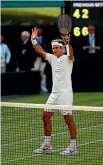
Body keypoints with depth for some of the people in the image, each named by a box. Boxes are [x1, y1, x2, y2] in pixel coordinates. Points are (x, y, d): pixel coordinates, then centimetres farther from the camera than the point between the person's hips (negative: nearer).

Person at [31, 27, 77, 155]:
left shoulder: (67, 59, -8)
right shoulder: (52, 58, 12)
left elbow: (71, 54, -30)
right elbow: (40, 51, 8)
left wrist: (68, 43, -48)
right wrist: (34, 40, -6)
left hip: (65, 93, -8)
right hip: (54, 92, 8)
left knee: (68, 119, -6)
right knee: (46, 116, 7)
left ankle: (73, 147, -2)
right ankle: (47, 145, 15)